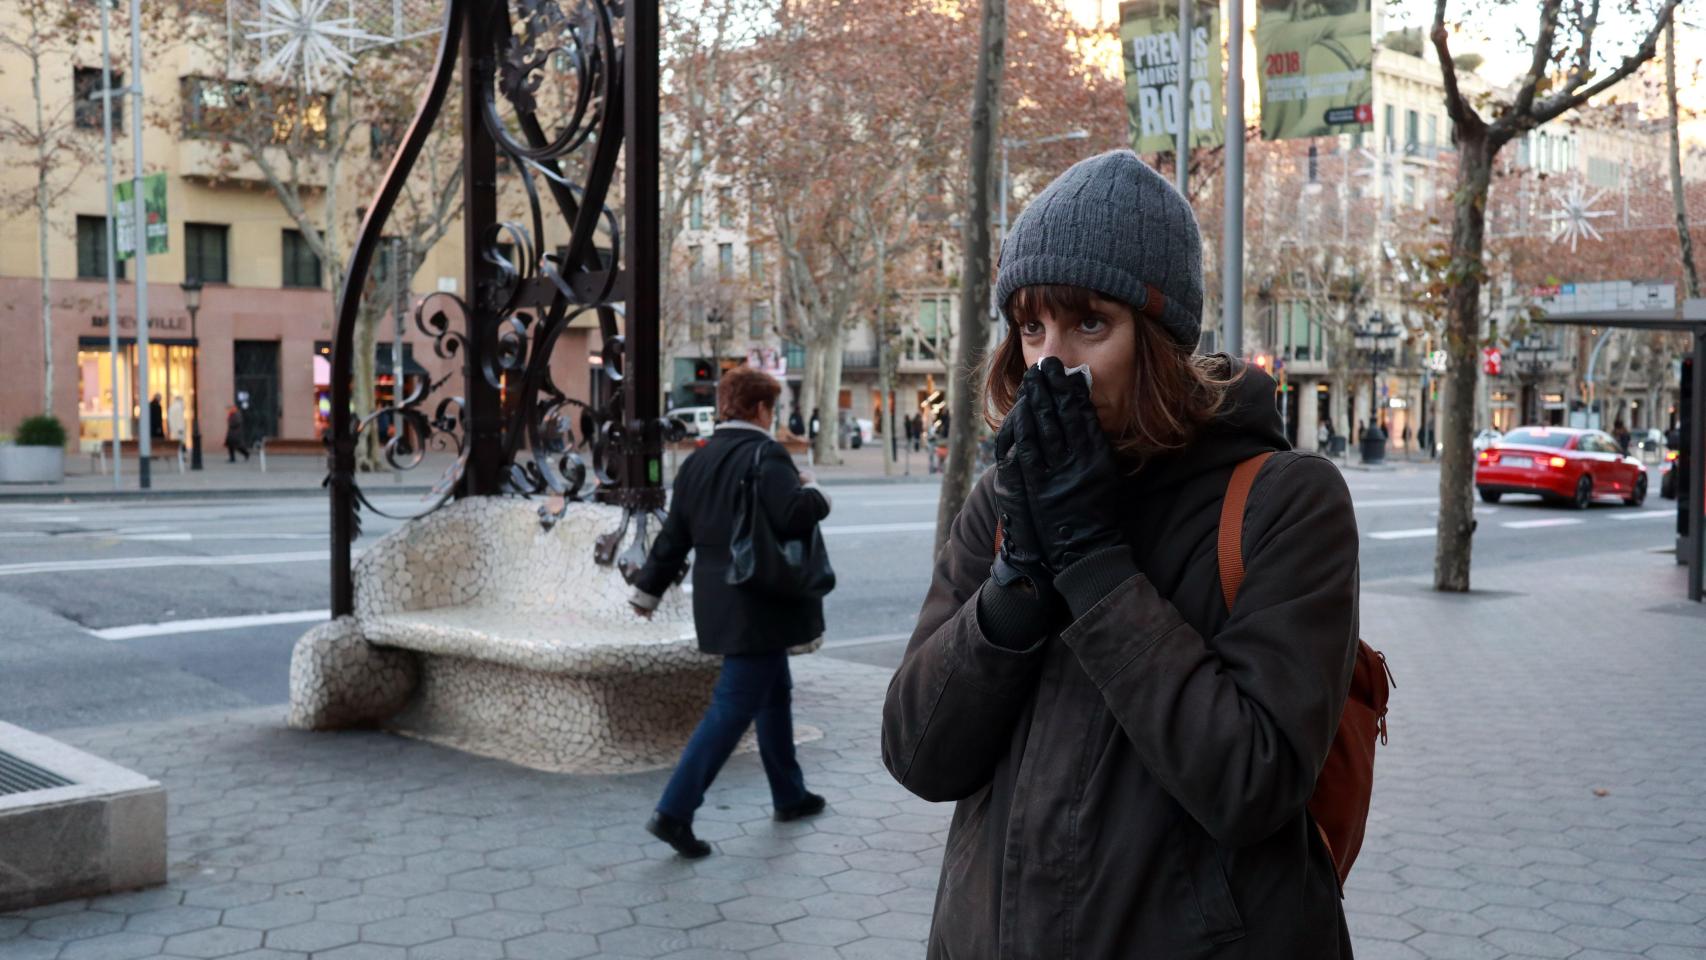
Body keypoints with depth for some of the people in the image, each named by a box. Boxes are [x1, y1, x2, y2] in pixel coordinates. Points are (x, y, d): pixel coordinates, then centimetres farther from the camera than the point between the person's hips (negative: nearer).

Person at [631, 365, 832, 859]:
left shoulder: (697, 461, 10)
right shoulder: (765, 454, -14)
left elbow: (674, 535, 14)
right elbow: (793, 514, -27)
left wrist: (648, 588, 22)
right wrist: (814, 492, -6)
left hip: (720, 600, 9)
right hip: (758, 605, -9)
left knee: (775, 694, 21)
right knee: (733, 707, -6)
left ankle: (789, 795, 33)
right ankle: (674, 812, -8)